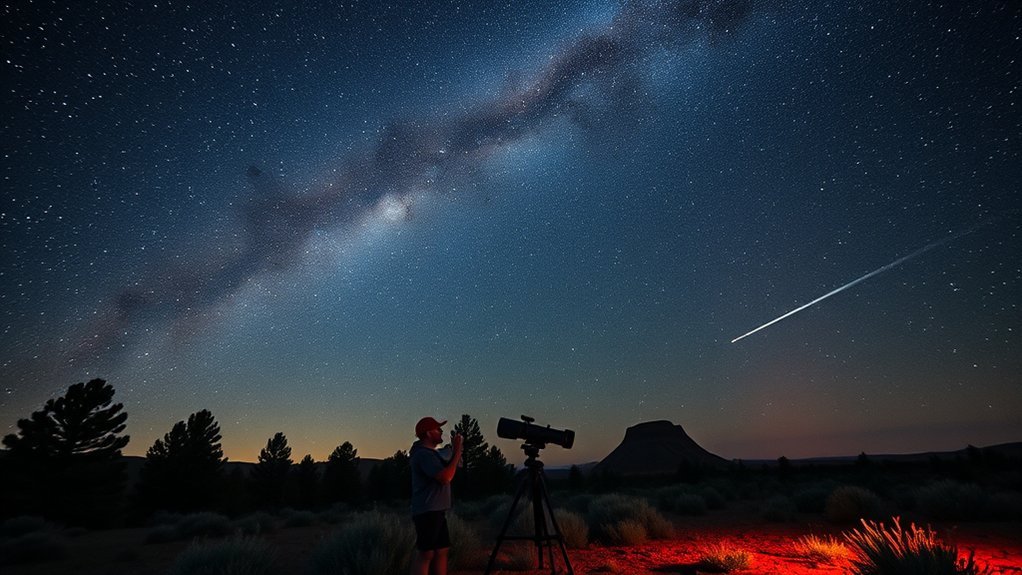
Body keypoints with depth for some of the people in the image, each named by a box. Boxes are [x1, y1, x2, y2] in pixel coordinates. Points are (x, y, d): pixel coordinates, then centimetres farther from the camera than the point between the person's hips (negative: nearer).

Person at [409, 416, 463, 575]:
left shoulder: (430, 452, 16)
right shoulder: (424, 454, -17)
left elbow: (448, 471, 18)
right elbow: (445, 477, -25)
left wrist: (455, 450, 7)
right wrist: (457, 451, -18)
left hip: (436, 511, 10)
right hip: (427, 512, -10)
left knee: (442, 550, 11)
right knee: (425, 554, -8)